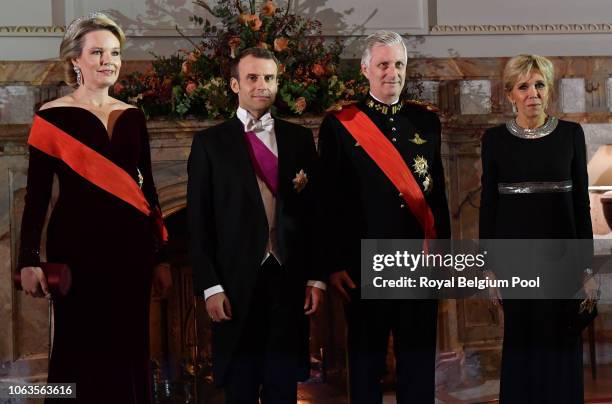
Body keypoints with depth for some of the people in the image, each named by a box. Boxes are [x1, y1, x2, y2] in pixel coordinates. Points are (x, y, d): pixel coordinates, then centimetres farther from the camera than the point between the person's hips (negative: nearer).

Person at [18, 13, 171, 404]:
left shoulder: (133, 116, 10)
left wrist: (161, 253, 12)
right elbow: (37, 194, -4)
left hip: (132, 246, 4)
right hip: (78, 246, -4)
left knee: (130, 347, 8)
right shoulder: (52, 116, -3)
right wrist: (30, 258, -10)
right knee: (82, 348, 1)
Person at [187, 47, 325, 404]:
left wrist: (316, 277, 2)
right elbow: (199, 221, -1)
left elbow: (314, 211, 8)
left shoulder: (299, 138, 8)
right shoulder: (211, 143, 2)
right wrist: (210, 286, -8)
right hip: (237, 283, -2)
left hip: (290, 280, 2)